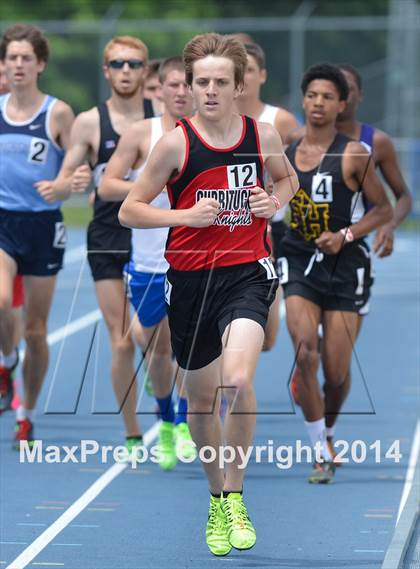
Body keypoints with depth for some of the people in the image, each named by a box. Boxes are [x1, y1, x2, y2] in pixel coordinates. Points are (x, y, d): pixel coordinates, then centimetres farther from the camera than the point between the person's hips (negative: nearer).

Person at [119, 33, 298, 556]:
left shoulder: (263, 135, 0)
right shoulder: (176, 143, -7)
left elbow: (287, 178, 23)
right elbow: (129, 210, -2)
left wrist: (275, 201, 1)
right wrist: (186, 215, -16)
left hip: (247, 272, -1)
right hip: (190, 278, 1)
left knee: (237, 381, -24)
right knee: (201, 399, 11)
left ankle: (234, 496, -5)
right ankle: (218, 500, 34)